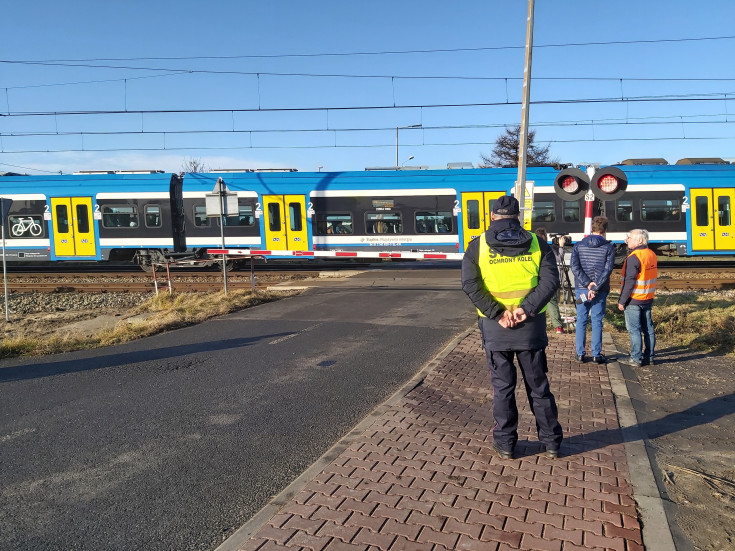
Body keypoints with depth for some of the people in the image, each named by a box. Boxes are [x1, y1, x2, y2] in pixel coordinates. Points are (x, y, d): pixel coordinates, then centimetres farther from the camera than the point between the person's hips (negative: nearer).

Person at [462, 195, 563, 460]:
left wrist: (498, 314, -14)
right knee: (538, 386, 15)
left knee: (502, 387, 11)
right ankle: (551, 443, 27)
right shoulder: (537, 243, 3)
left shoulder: (477, 246, 0)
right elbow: (551, 279, -9)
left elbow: (470, 285, -11)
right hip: (531, 326, 1)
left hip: (495, 328, -1)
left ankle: (505, 444, 21)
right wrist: (526, 309, -15)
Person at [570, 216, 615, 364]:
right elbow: (608, 269, -11)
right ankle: (596, 355, 7)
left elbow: (574, 266, -7)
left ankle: (580, 354, 9)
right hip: (600, 290, -1)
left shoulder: (579, 245, 3)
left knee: (581, 321, 8)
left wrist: (587, 283, -10)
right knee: (597, 321, 5)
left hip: (581, 288, 1)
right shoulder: (608, 247, -1)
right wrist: (595, 288, -13)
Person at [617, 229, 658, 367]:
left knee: (634, 329, -1)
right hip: (648, 299, 8)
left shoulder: (634, 257, -18)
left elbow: (629, 282, -19)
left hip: (634, 300, -8)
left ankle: (636, 358, 3)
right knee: (648, 328, 12)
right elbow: (652, 276, 16)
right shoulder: (652, 255, 9)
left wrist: (622, 301, -14)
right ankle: (649, 357, 19)